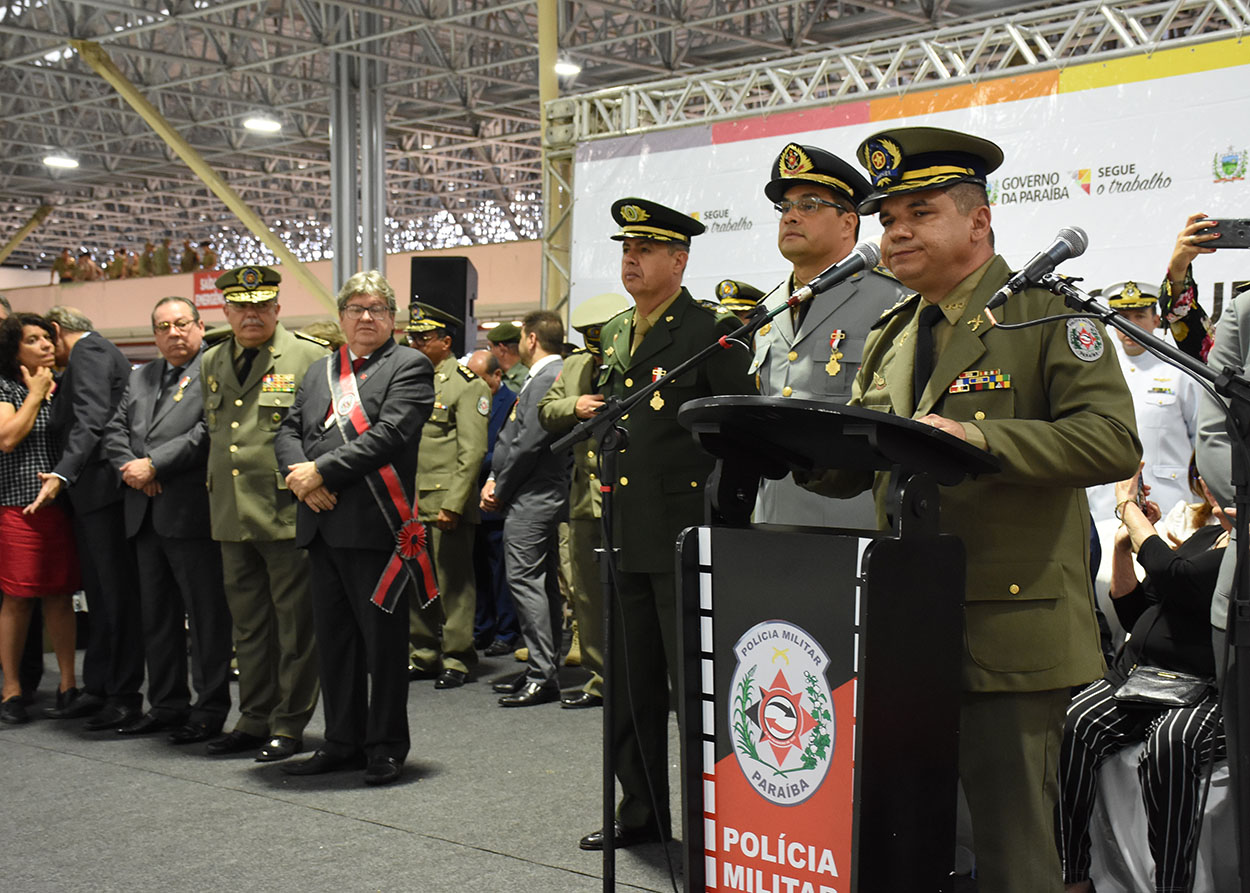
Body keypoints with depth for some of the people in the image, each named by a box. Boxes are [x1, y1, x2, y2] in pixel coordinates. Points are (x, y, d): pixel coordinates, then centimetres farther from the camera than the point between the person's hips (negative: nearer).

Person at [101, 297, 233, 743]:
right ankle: (167, 703, 24)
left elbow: (208, 431, -16)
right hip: (146, 515, 8)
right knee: (157, 614, 14)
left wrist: (154, 464, -16)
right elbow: (115, 429, 15)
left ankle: (211, 708, 7)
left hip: (192, 510, -8)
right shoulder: (140, 376, 20)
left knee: (206, 614, -1)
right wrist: (130, 467, -5)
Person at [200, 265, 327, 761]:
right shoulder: (211, 364, 14)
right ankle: (255, 720, 24)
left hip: (288, 513, -6)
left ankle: (289, 725, 12)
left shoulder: (310, 357, -5)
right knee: (248, 626, 14)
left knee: (294, 625, 2)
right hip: (232, 517, 6)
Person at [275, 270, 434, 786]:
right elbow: (288, 431, 14)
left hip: (376, 526, -6)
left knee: (383, 641, 1)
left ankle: (386, 747, 12)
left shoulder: (409, 367, -1)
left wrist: (322, 471, -15)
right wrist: (300, 475, -7)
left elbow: (389, 435, -15)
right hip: (322, 526, 7)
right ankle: (343, 741, 23)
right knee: (333, 638, 12)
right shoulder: (319, 371, 20)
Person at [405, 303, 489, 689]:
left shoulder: (467, 386, -5)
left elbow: (472, 452, -11)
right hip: (410, 504, 7)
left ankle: (457, 660, 9)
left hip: (446, 503, -7)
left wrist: (452, 504, -17)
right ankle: (423, 655, 22)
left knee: (453, 584, 0)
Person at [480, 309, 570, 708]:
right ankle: (543, 669, 18)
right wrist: (495, 479, 7)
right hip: (542, 497, 11)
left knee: (525, 579, -11)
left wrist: (500, 490, -10)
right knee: (542, 582, 12)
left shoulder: (547, 379, -14)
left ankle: (542, 675, -11)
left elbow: (529, 443, -20)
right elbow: (513, 438, 19)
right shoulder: (546, 376, 18)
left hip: (531, 498, -11)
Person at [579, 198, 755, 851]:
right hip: (626, 538, 8)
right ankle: (641, 813, 27)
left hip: (685, 535, -8)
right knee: (630, 687, 14)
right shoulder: (614, 334, 16)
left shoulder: (712, 332, -7)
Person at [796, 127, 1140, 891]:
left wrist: (977, 438, -26)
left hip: (1010, 632, -6)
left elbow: (1113, 441, -16)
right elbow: (854, 465, 19)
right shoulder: (891, 338, 18)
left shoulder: (1045, 314, -3)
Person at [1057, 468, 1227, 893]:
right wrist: (1124, 543, 10)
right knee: (1072, 725, -23)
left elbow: (1175, 579, -21)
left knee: (1171, 743, -39)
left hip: (1207, 691, -6)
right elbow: (1133, 612, 24)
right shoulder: (1206, 536, 19)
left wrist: (1128, 506, -7)